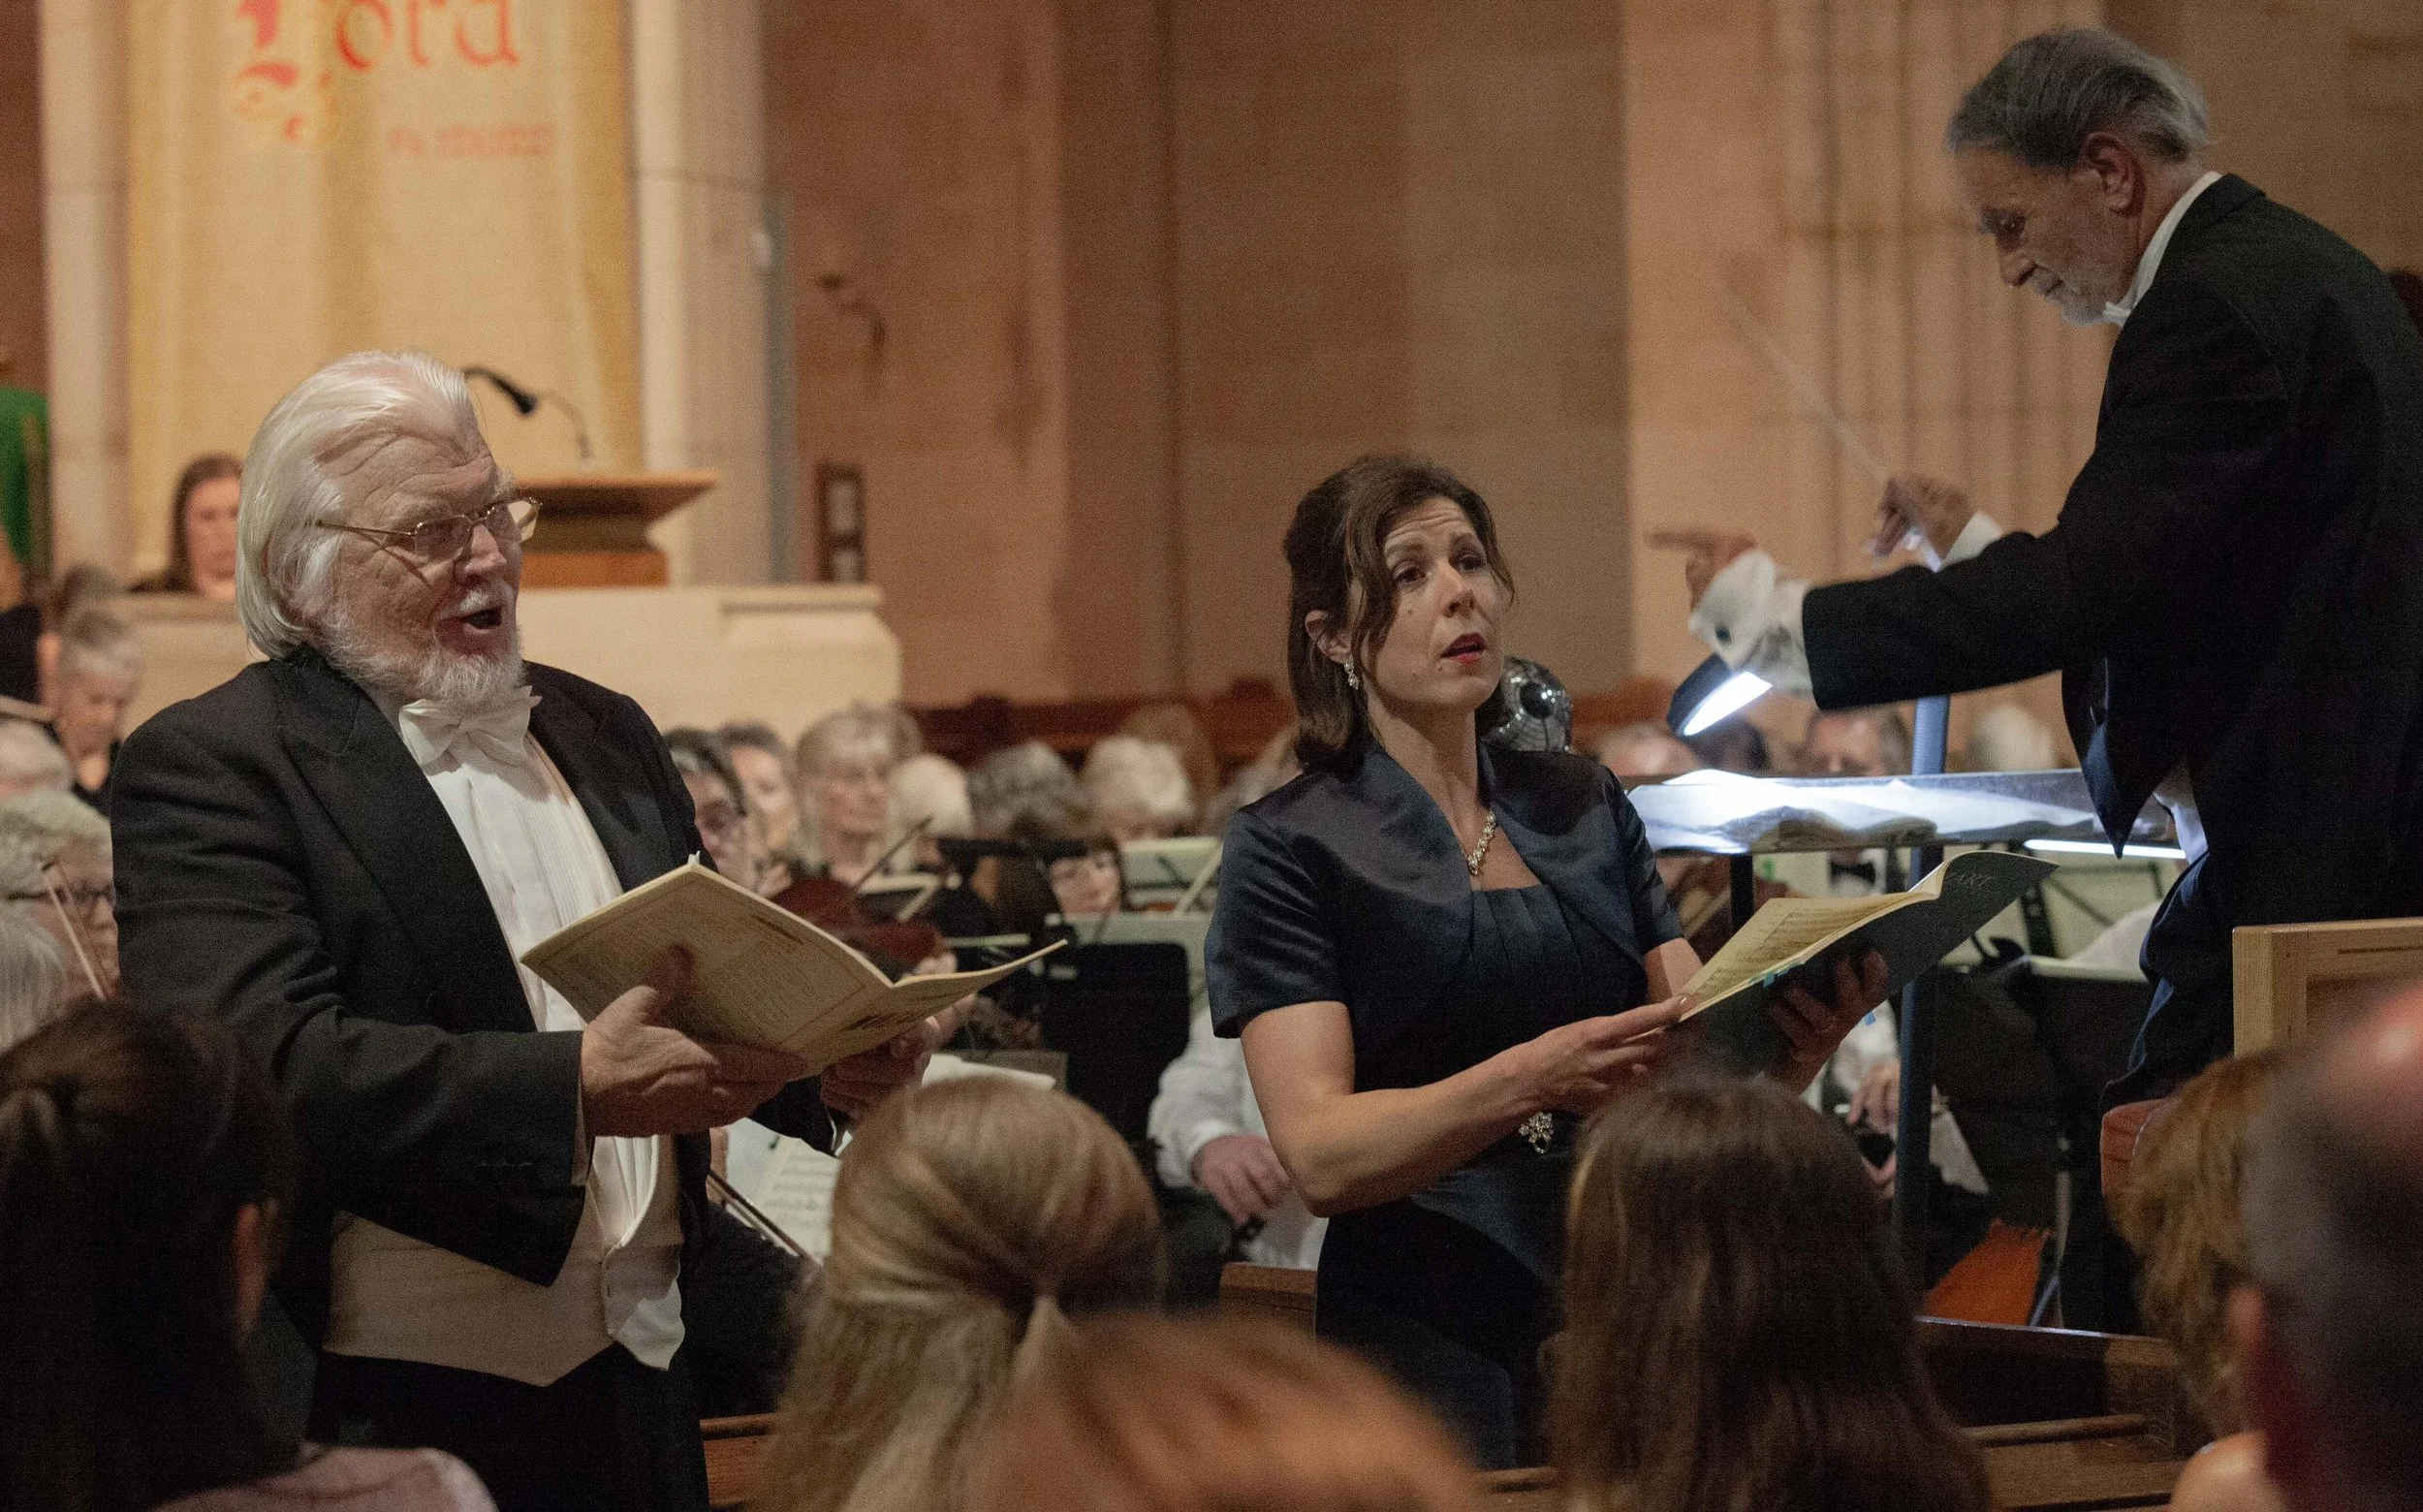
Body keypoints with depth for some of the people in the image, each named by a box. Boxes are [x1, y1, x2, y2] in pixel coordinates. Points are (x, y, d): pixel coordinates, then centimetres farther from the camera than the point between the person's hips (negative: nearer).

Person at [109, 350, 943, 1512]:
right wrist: (578, 1088, -31)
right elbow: (265, 1062, -21)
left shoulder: (605, 736, 16)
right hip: (398, 1408, -6)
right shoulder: (207, 767, -7)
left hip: (641, 1386, 6)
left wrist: (831, 1058, -3)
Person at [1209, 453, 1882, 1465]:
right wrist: (1532, 1078, -28)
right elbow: (1319, 1153, -13)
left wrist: (1797, 1036, -16)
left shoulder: (1583, 806, 13)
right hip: (1428, 1344, -4)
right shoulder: (1291, 848, -2)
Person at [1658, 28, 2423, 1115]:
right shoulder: (2304, 269, 18)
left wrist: (1777, 620, -16)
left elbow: (2075, 596, -22)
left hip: (2301, 852, -11)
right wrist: (1985, 550, 19)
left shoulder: (2212, 305, -15)